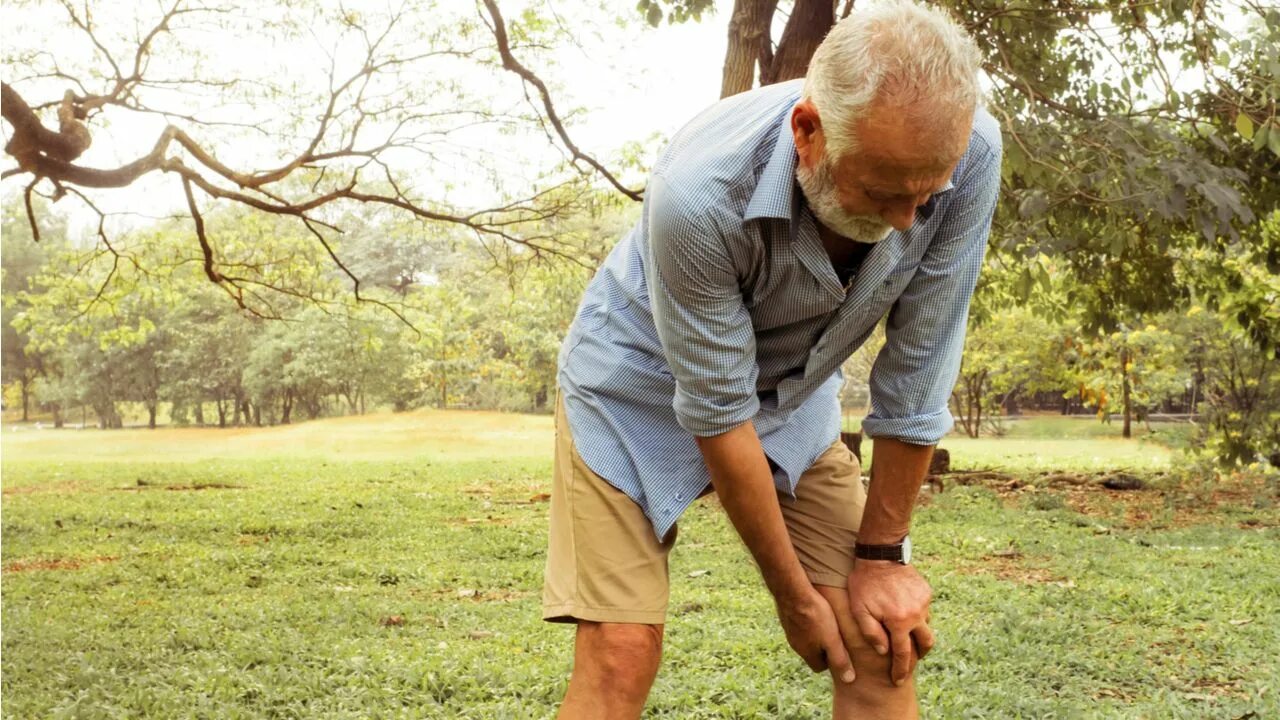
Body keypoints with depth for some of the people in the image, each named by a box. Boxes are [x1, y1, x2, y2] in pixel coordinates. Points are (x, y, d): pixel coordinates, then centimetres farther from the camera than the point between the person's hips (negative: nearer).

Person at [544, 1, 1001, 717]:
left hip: (794, 391, 4)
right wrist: (795, 595, -14)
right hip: (644, 385, -4)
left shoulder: (967, 151, -27)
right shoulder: (700, 192, -37)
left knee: (884, 638, -4)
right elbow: (717, 413, -25)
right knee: (621, 654, -14)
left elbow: (917, 369, -16)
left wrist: (882, 554, -8)